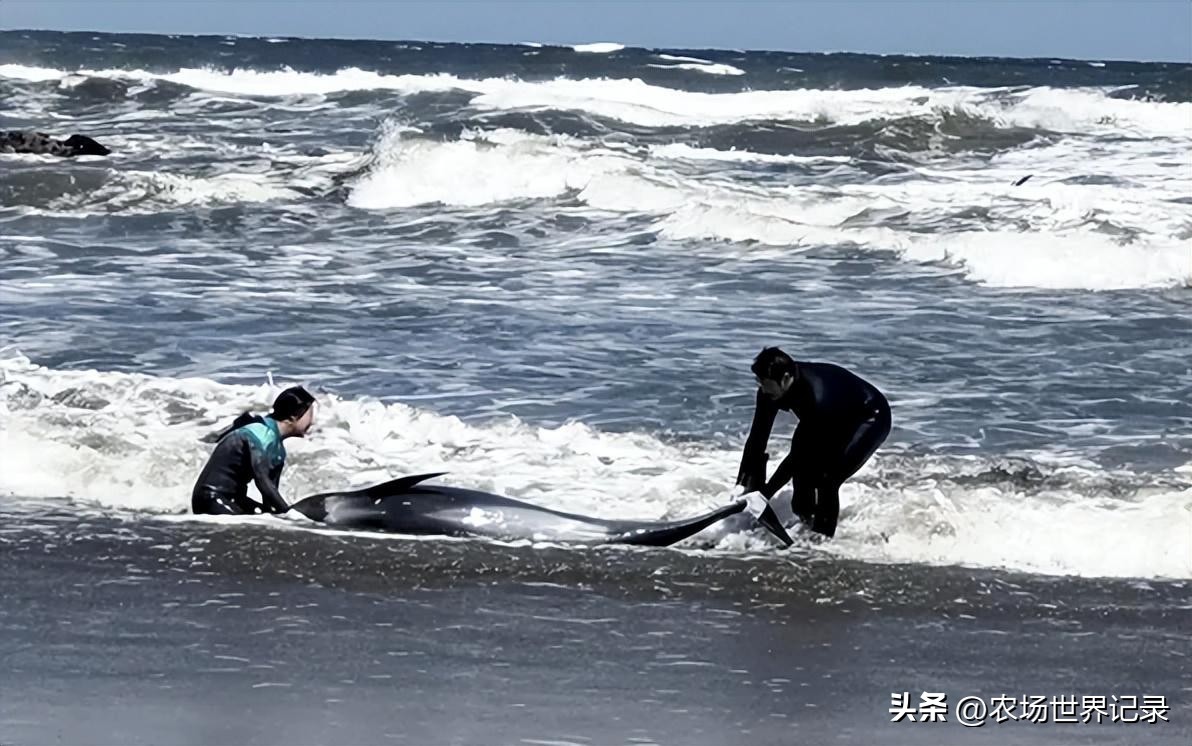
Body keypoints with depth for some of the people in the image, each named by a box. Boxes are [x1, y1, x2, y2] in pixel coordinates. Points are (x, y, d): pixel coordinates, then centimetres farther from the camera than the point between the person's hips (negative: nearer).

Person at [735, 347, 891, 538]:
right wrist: (744, 484, -18)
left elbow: (802, 450, -37)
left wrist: (767, 491, -33)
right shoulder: (770, 390, -21)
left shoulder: (817, 397, -42)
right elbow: (757, 437, -15)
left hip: (871, 417, -8)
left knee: (826, 478, -20)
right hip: (836, 418, 8)